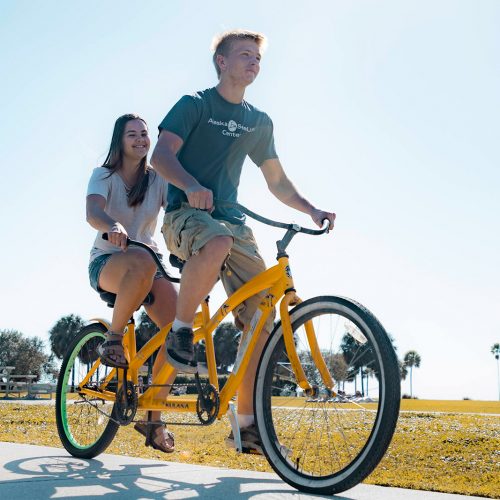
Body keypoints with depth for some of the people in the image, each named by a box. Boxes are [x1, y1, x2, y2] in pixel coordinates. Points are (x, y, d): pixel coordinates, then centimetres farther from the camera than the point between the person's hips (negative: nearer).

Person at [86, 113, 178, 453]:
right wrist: (112, 227, -47)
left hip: (149, 264, 4)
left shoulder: (158, 179, 7)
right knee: (143, 262, -42)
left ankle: (153, 417, -10)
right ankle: (114, 338, -21)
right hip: (107, 263, -3)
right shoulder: (104, 175, -2)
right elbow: (93, 212, -22)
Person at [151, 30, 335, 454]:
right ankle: (181, 330, -16)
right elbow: (162, 155, -9)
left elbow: (277, 182, 22)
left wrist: (311, 210, 5)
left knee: (261, 313, -10)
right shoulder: (194, 105, 4)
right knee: (218, 243, -42)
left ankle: (248, 424, -2)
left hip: (232, 219, 5)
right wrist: (191, 185, -30)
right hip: (186, 213, -5)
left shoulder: (260, 123, 19)